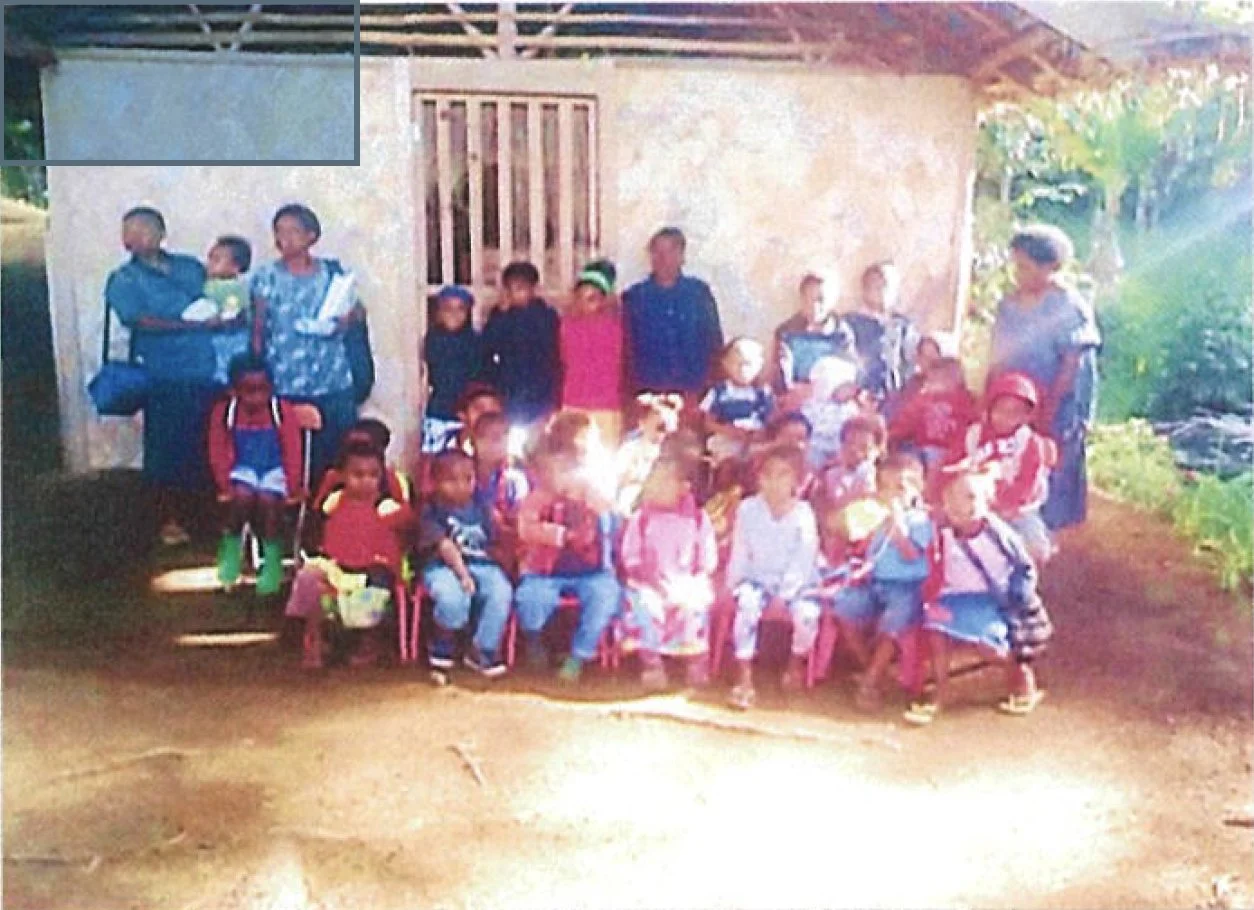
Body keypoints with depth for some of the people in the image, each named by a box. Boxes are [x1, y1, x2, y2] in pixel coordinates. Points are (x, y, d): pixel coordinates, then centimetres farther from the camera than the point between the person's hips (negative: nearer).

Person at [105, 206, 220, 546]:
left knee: (209, 447, 5)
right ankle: (170, 521, 13)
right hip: (167, 377, -3)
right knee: (169, 450, -1)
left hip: (210, 369, 3)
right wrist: (193, 325, -19)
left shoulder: (190, 266, 16)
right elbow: (138, 321, -10)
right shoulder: (124, 280, 4)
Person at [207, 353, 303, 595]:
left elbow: (292, 452, -5)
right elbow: (219, 453, -2)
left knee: (267, 499, -31)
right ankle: (231, 546, -5)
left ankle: (272, 556, -11)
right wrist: (225, 483, -12)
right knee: (243, 496, -31)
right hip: (243, 469, 1)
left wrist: (293, 486, -12)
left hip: (274, 470, -1)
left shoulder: (282, 410, -8)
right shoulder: (223, 412, -6)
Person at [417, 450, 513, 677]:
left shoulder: (479, 509, 15)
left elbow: (492, 545, 18)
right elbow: (444, 545, -12)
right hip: (444, 566, -4)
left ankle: (483, 650, -7)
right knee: (452, 598, -36)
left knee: (502, 593, -27)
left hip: (482, 565, 4)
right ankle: (443, 644, -2)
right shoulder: (432, 510, 0)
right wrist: (462, 573, -23)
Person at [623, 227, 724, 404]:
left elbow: (714, 342, 9)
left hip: (693, 394, 1)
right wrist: (631, 395, 0)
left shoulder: (699, 292, 7)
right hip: (648, 393, 0)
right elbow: (626, 347, 6)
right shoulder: (634, 296, 5)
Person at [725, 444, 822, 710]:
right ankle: (744, 680, -26)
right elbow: (740, 552, 2)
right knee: (747, 604, -32)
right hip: (757, 579, 1)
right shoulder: (747, 509, -3)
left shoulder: (803, 513, -7)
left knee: (807, 613, -30)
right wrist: (736, 583, -8)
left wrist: (785, 593, -17)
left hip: (794, 582, 0)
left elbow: (804, 559, -9)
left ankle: (796, 663, 4)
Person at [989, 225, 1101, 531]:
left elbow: (1072, 364, -13)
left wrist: (1049, 408, -17)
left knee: (1048, 476, -3)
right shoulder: (1010, 304, 11)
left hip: (1052, 410, -6)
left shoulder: (1069, 307, -9)